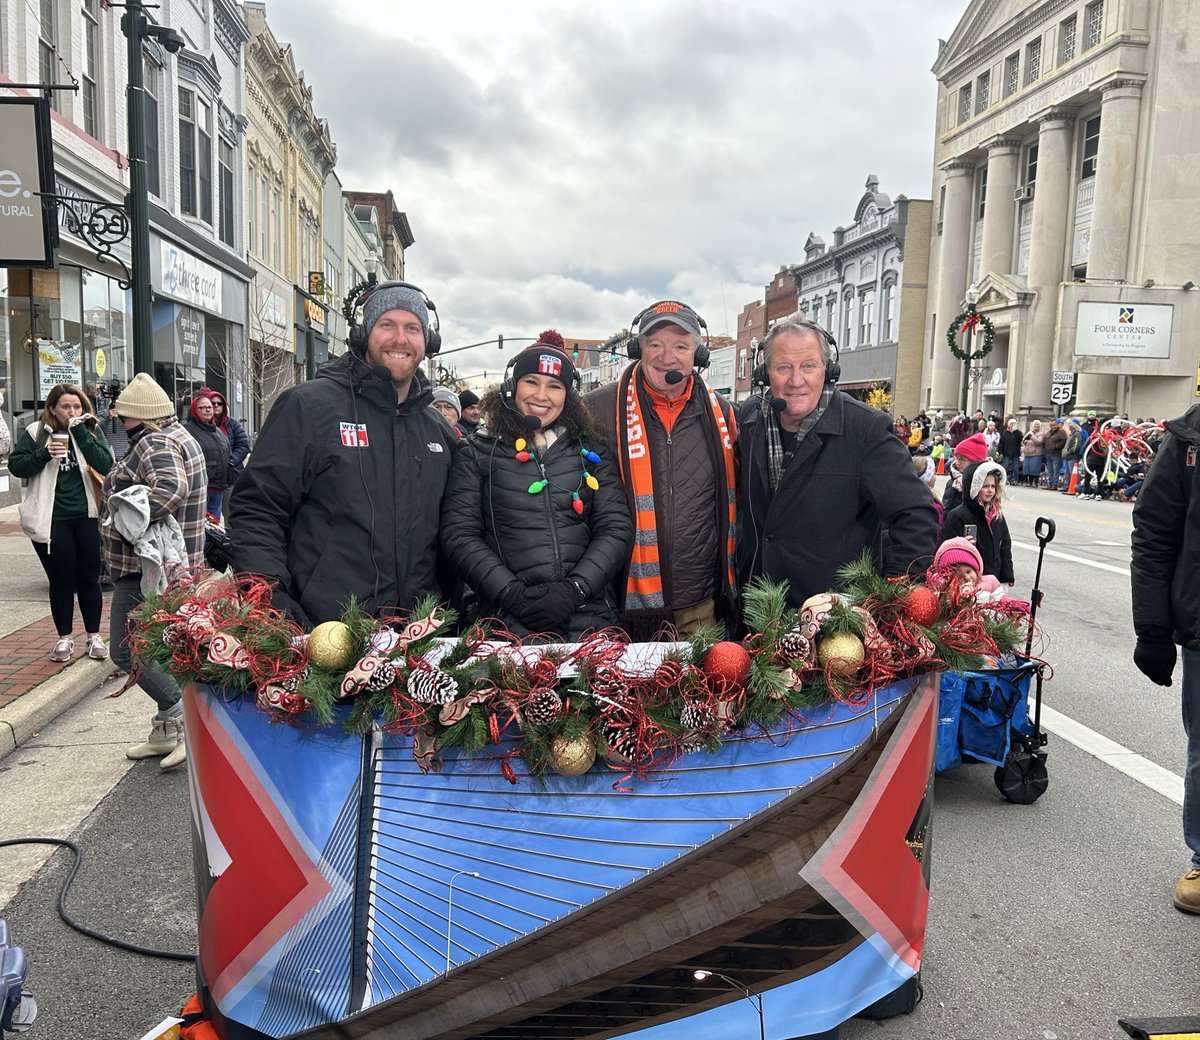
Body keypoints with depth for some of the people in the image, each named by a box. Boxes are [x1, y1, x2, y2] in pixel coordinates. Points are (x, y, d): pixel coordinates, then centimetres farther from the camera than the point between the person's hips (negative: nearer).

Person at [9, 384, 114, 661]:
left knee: (89, 579, 8)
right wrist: (45, 454, -16)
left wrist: (81, 432, -17)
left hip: (88, 516, 1)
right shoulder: (36, 432, 0)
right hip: (51, 520, 0)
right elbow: (16, 466, -2)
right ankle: (65, 638, 22)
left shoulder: (92, 430, 2)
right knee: (61, 580, 8)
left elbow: (105, 466, -12)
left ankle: (94, 636, 21)